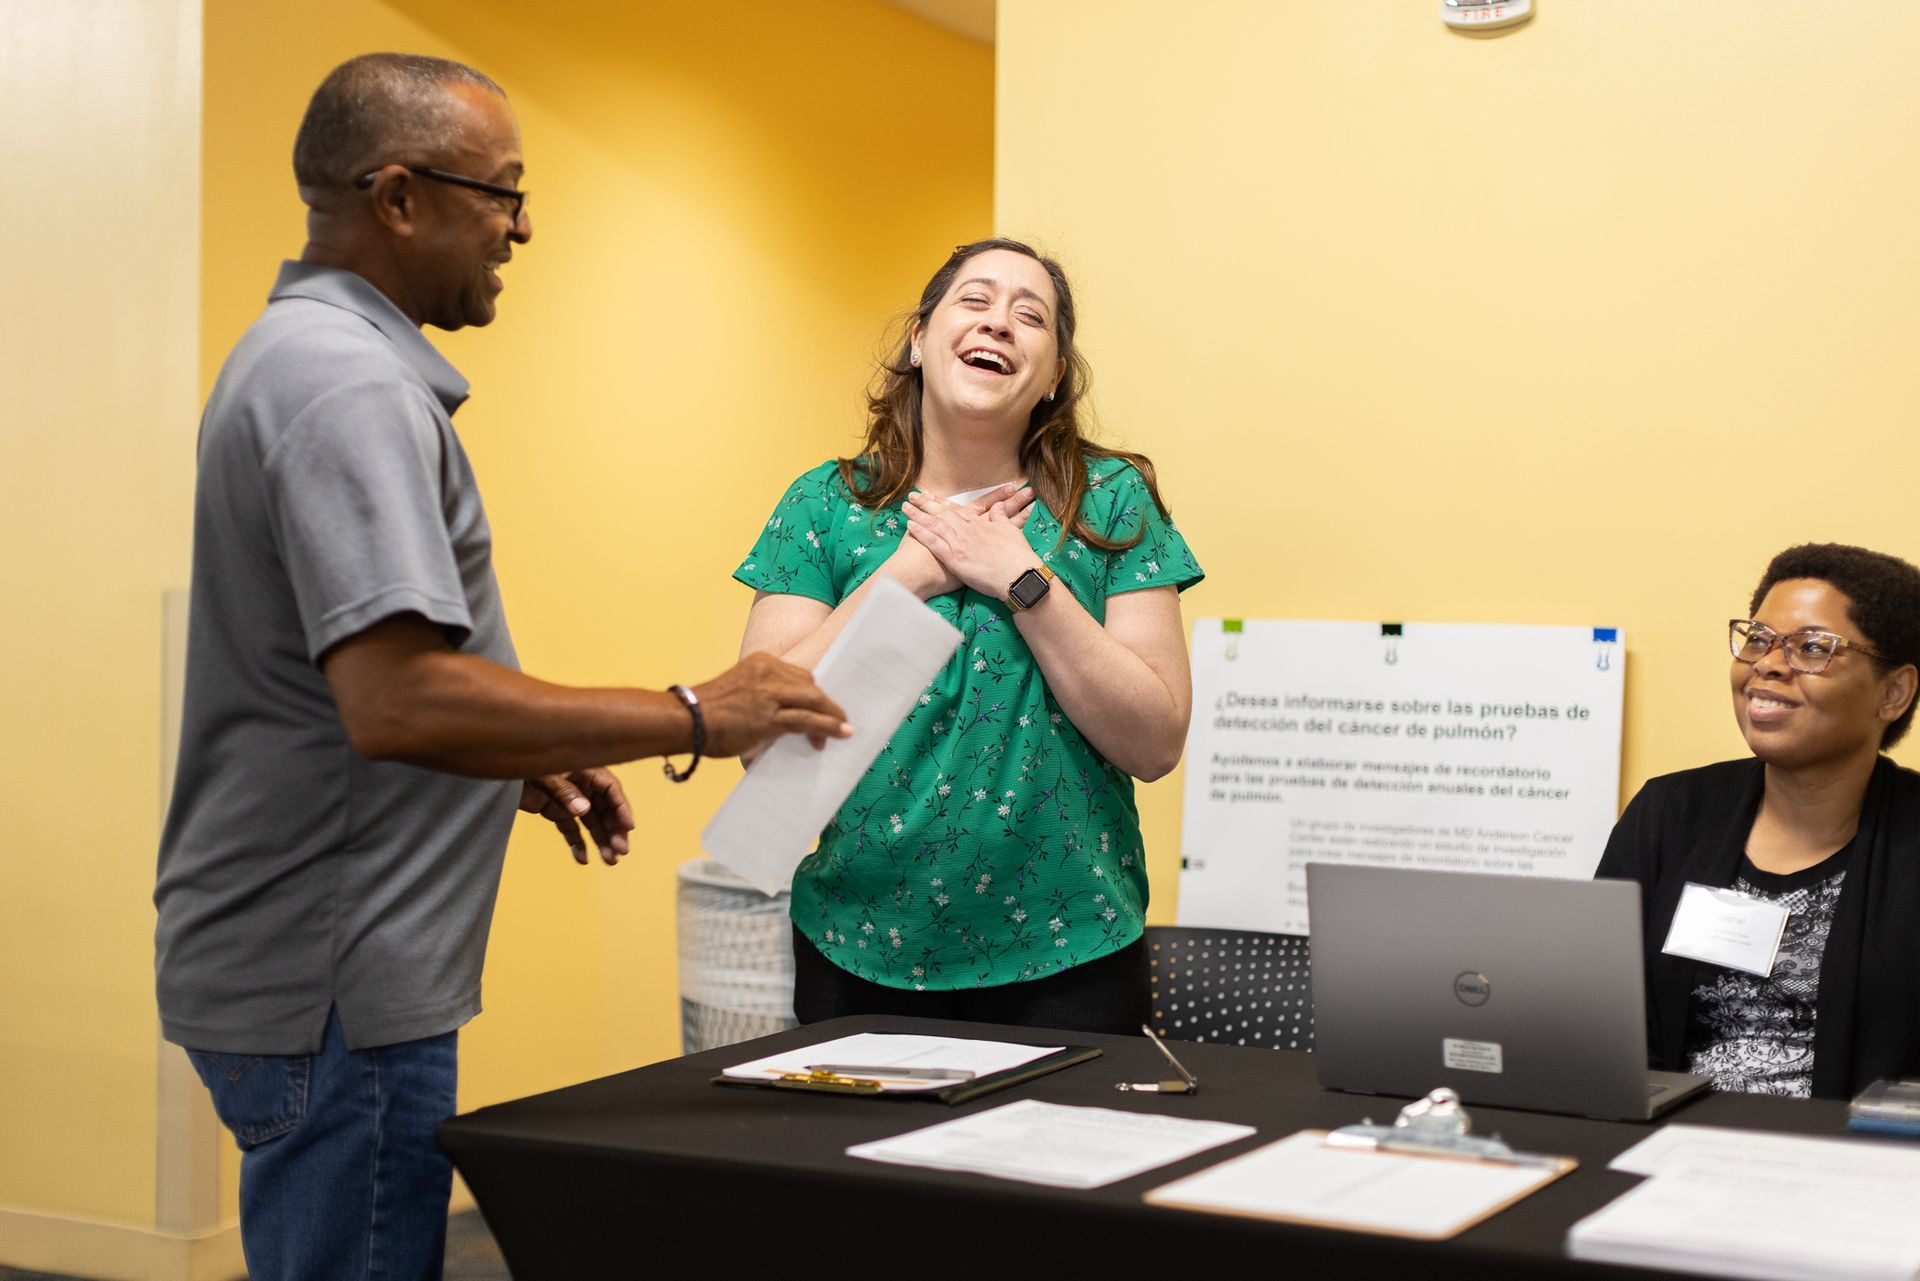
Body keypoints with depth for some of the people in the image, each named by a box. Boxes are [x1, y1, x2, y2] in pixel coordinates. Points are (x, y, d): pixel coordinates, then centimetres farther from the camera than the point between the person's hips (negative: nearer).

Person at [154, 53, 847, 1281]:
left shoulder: (302, 350, 14)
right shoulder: (351, 382, -20)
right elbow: (397, 701, -30)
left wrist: (522, 766, 16)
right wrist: (689, 719, -23)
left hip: (299, 958, 10)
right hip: (333, 988, -10)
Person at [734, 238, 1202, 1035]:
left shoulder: (1111, 502, -2)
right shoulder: (826, 506, 1)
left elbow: (1156, 744, -9)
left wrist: (1022, 578, -15)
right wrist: (907, 573, -12)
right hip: (857, 954, 1)